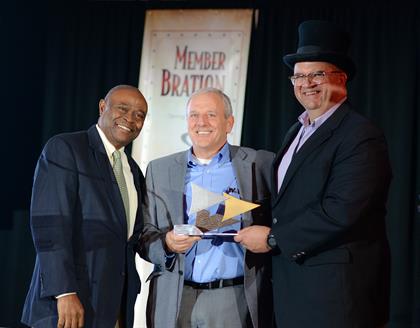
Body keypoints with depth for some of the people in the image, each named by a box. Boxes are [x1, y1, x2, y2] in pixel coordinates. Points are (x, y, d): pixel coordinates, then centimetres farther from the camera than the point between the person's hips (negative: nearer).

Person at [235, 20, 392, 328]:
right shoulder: (296, 132, 15)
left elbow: (341, 211, -23)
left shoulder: (361, 136, -13)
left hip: (336, 289, -8)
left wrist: (273, 238, -16)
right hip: (292, 285, 8)